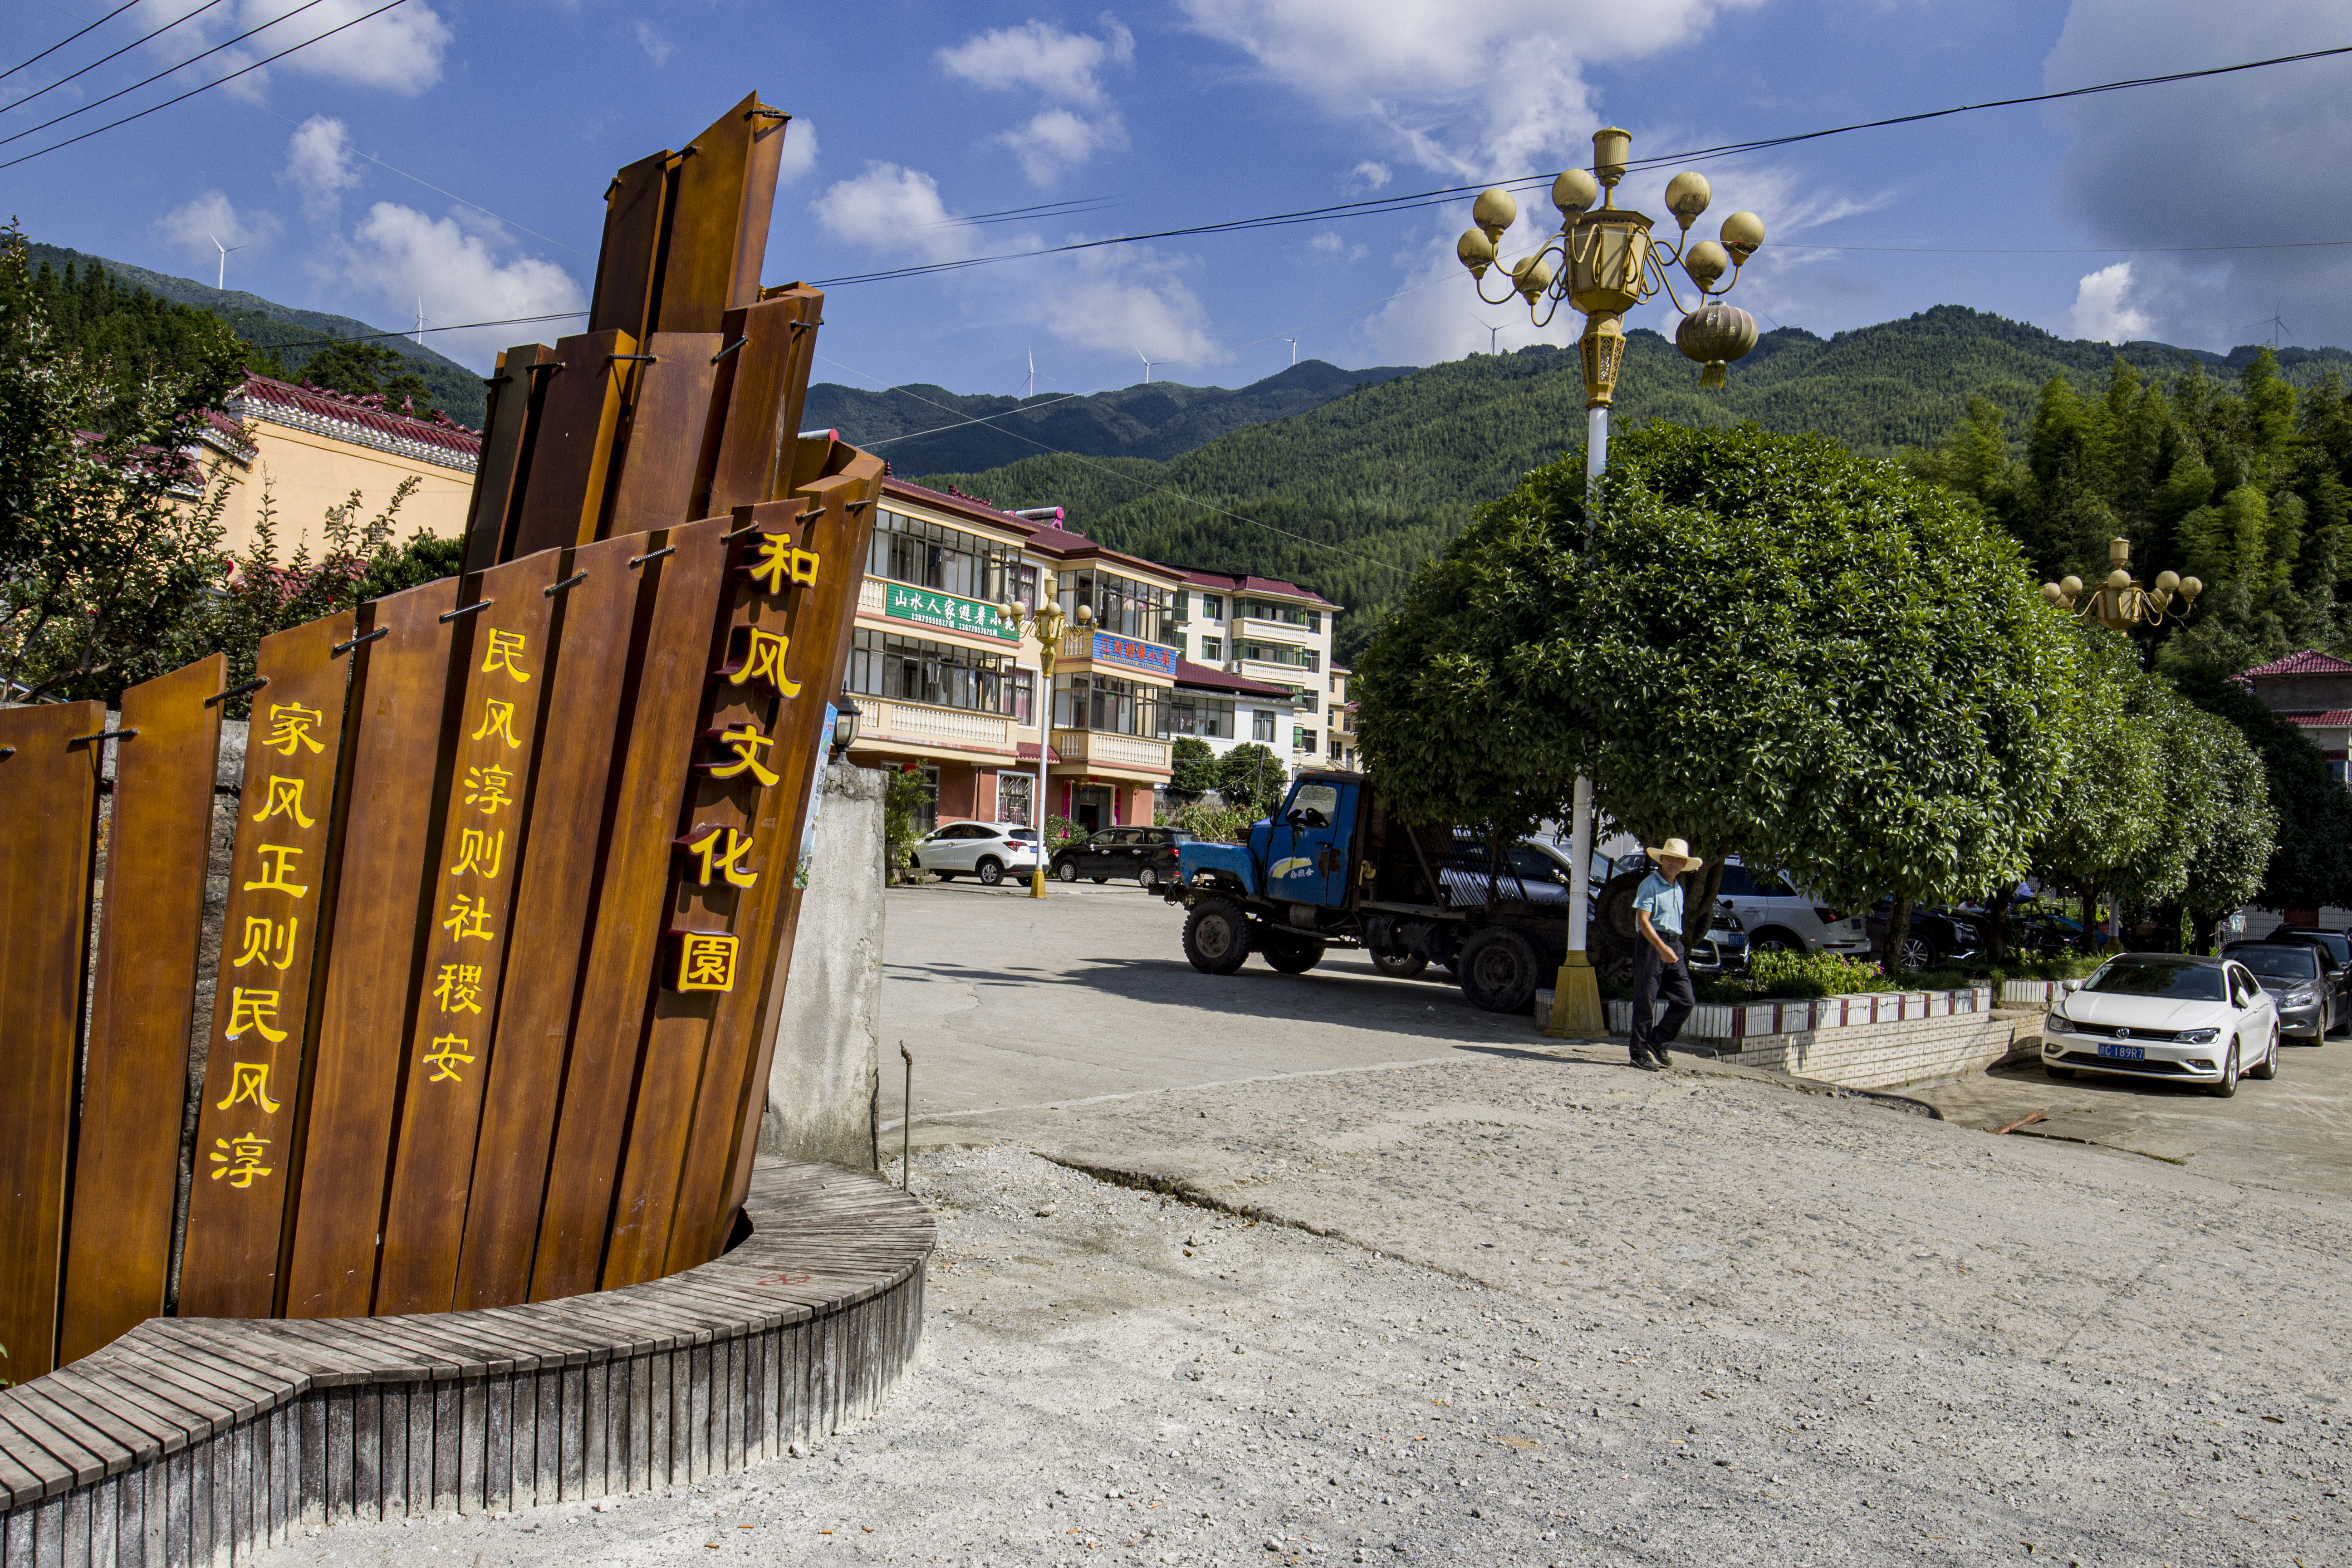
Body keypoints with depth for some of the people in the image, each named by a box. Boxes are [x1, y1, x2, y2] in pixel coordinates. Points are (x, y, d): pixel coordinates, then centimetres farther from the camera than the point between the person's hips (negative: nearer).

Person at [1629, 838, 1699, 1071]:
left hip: (1675, 946, 8)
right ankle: (1640, 1053, 4)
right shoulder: (1650, 884, -7)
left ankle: (1657, 1043, 13)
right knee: (1645, 1000, -3)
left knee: (1686, 1000, 1)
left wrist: (1677, 948, 20)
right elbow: (1642, 920, -16)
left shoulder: (1678, 889, 18)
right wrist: (1661, 947, -24)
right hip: (1652, 945, -7)